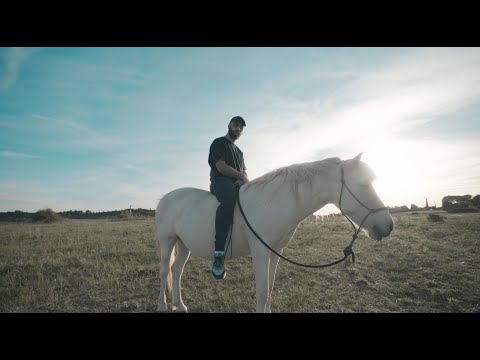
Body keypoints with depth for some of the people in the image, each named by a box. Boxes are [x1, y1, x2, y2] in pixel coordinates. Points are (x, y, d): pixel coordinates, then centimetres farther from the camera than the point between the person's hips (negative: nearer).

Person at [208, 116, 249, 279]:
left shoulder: (239, 151, 29)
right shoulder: (219, 143, 6)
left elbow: (244, 171, 20)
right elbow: (221, 167, -9)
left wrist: (244, 179, -4)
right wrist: (241, 176, -5)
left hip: (237, 184, 8)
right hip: (220, 182, -8)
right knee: (229, 198, -42)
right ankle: (219, 254, -47)